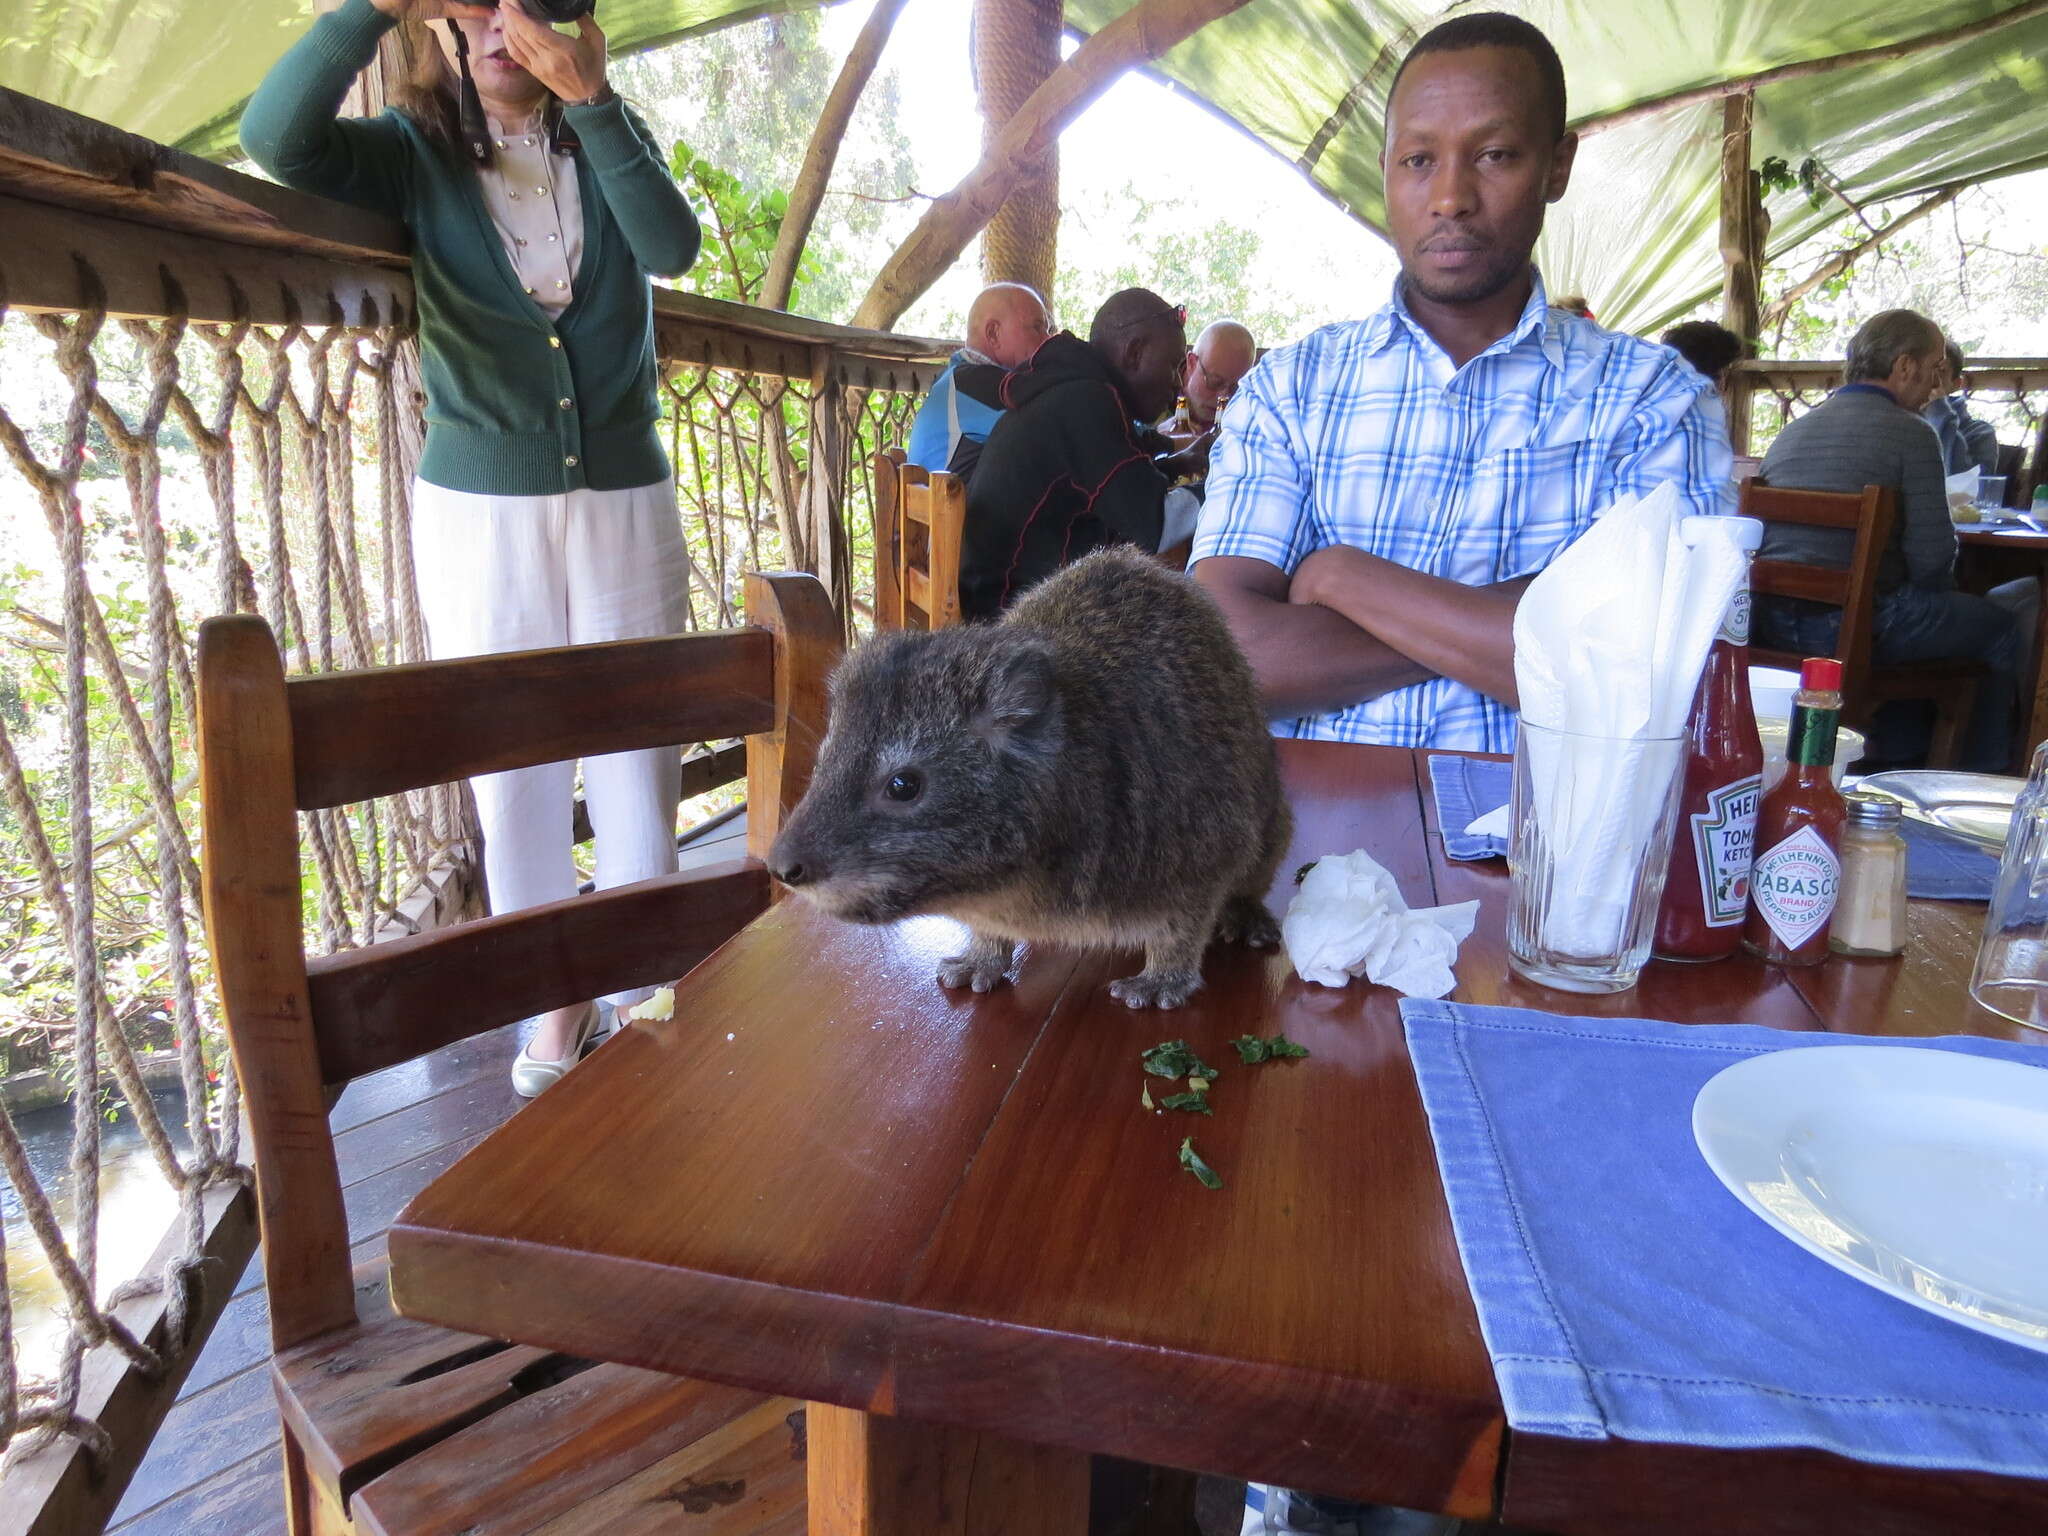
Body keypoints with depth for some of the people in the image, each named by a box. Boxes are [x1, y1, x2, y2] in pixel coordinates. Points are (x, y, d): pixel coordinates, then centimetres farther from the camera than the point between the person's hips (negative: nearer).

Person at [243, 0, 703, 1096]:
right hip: (479, 506, -1)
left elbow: (672, 246, -11)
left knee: (639, 746, 3)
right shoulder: (418, 149, 4)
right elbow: (277, 139, -16)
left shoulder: (608, 140, 9)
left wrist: (590, 99, -19)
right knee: (512, 759, 4)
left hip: (626, 500, 1)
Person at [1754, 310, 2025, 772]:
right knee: (2003, 625, 14)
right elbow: (1931, 557, -13)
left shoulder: (1791, 431, 13)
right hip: (1853, 626, -8)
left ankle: (1896, 757, 42)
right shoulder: (1910, 433, -7)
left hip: (1771, 624, 8)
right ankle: (1981, 775, 25)